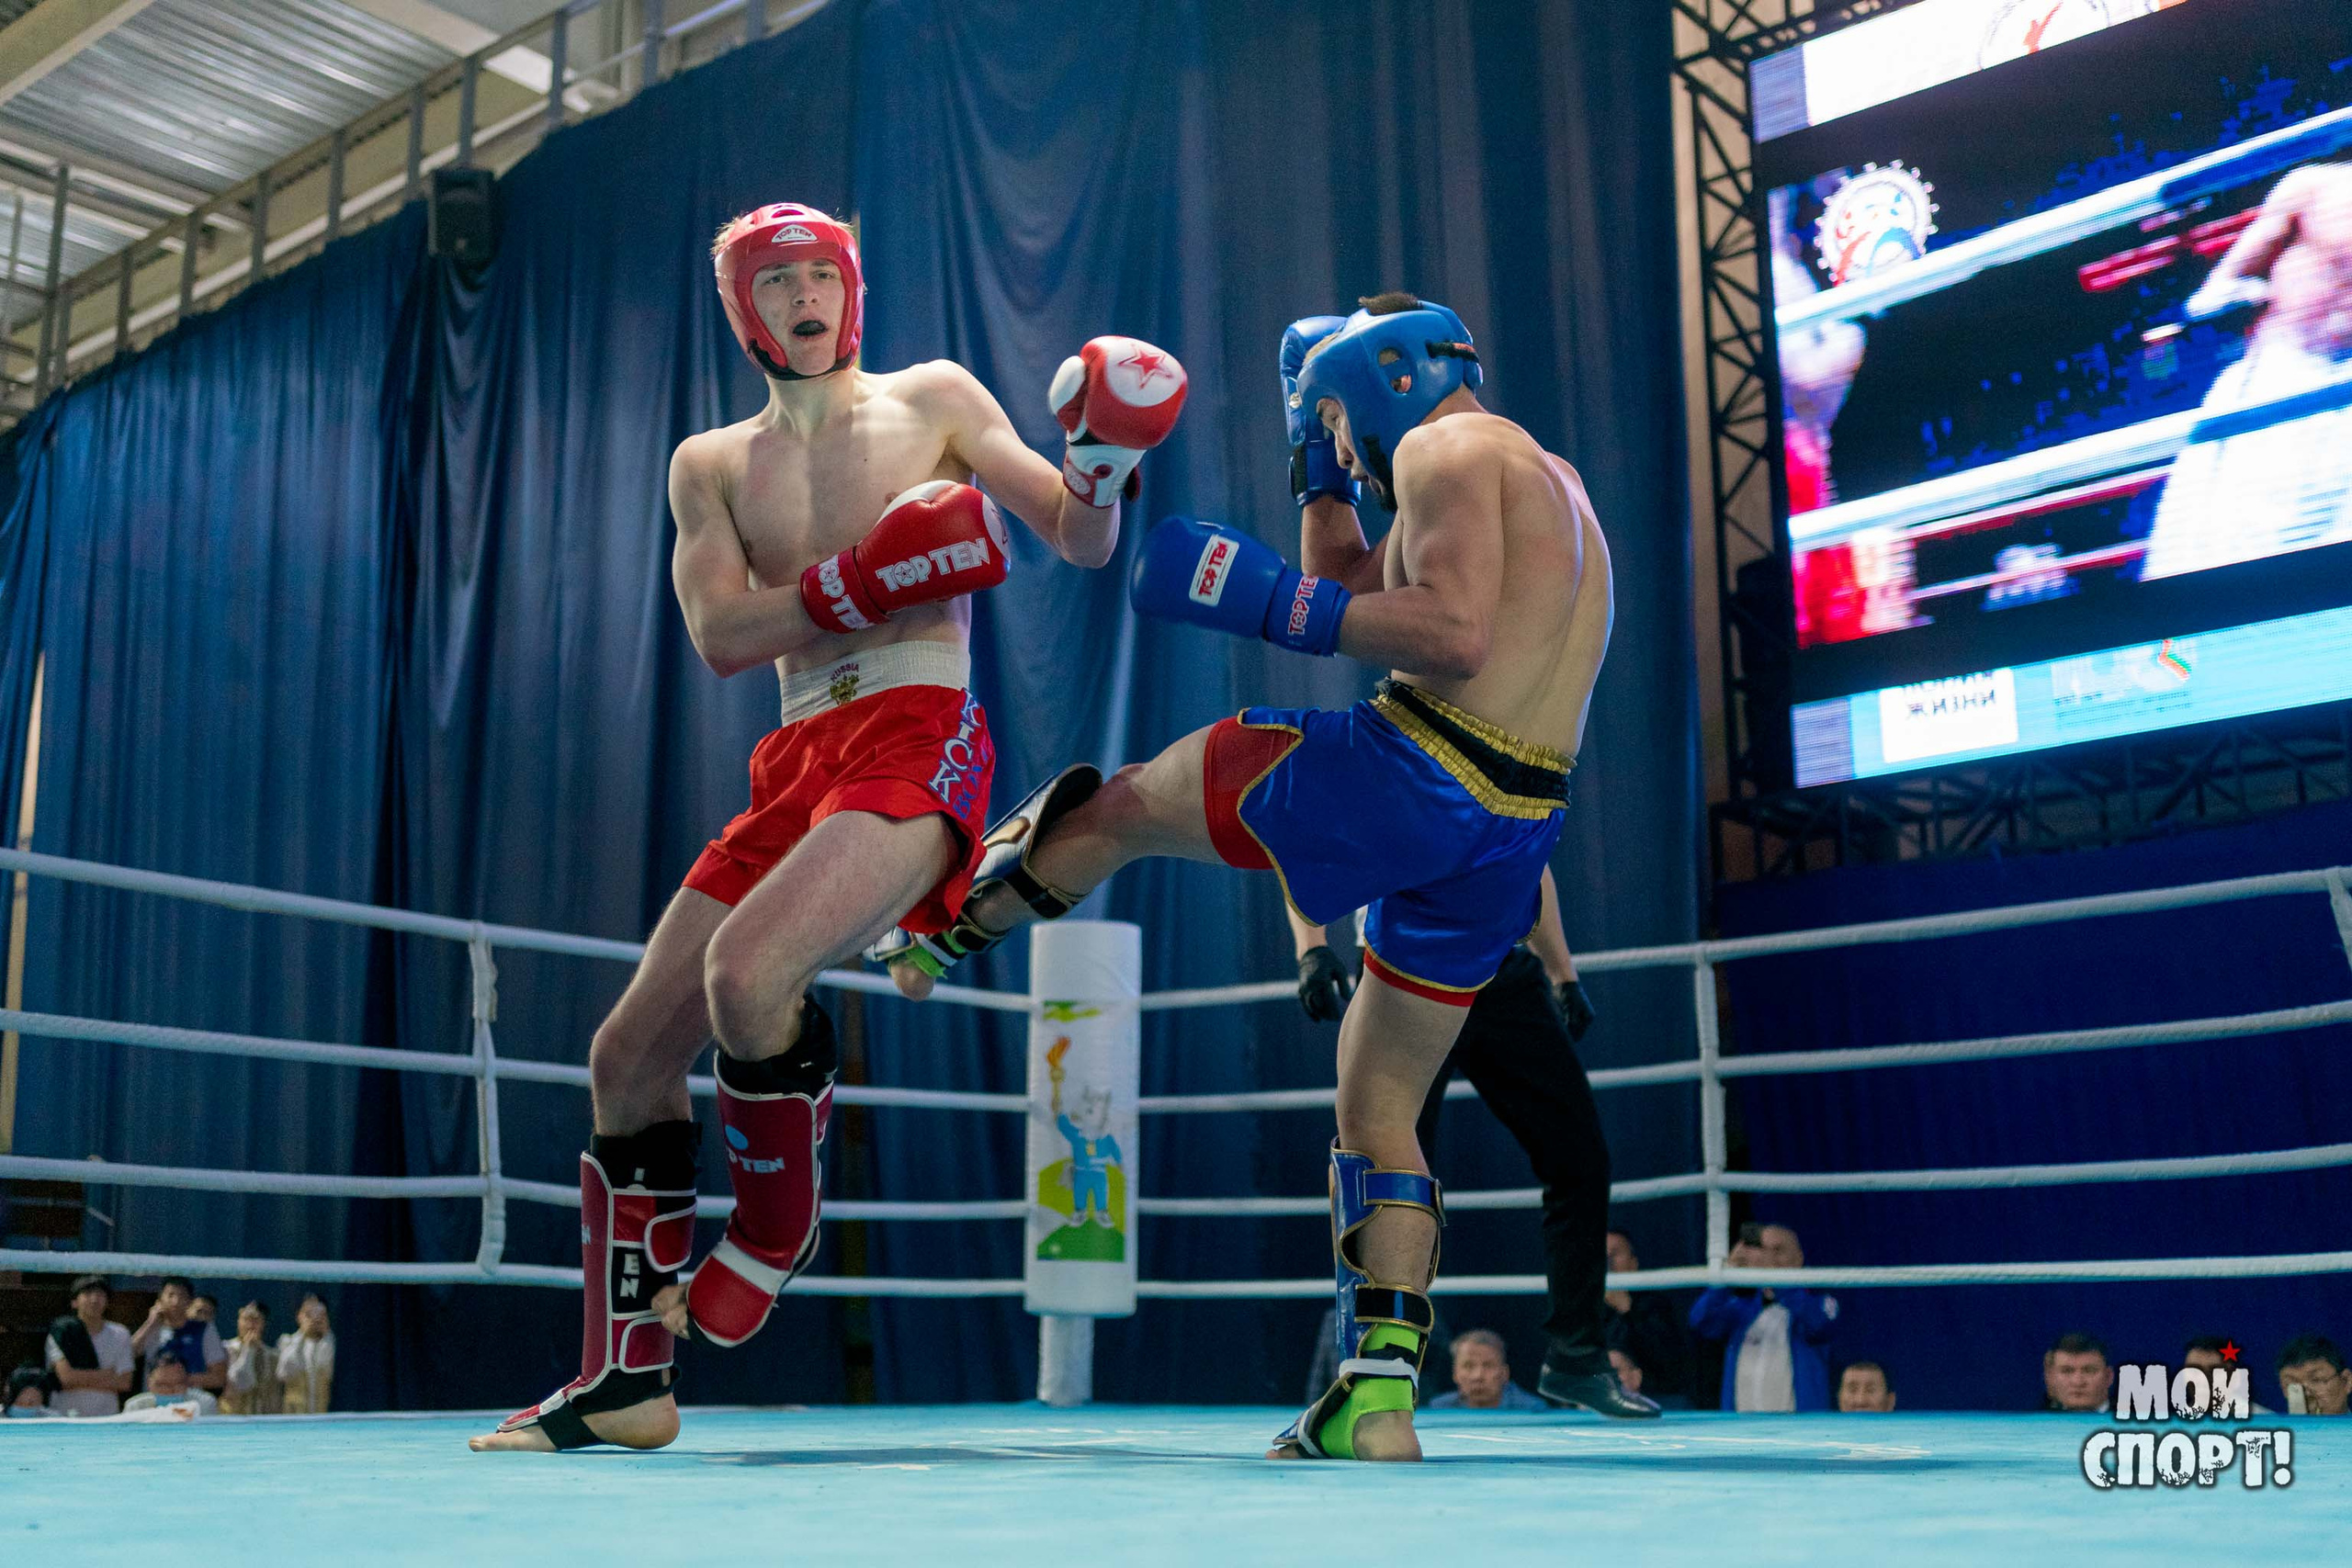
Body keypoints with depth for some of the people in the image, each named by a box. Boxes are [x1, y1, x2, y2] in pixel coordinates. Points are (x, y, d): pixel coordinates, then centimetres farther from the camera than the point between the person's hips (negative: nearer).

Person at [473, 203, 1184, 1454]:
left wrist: (1100, 469, -15)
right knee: (627, 1058, 2)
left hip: (916, 739, -5)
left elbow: (1079, 543, 7)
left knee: (746, 972, -30)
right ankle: (625, 1379, 16)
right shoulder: (711, 466, 17)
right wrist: (864, 579, -13)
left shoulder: (933, 398, 10)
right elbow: (717, 635, 1)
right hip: (797, 761, 6)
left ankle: (776, 1227, -1)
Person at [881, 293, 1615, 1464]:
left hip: (1412, 779, -9)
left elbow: (1457, 634, -20)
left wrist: (1274, 603, -15)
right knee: (1379, 1107, 16)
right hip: (1514, 836, 9)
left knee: (1120, 805, 14)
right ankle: (1378, 1397, 12)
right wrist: (1323, 482, 29)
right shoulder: (1544, 485, 28)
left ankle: (929, 931, 35)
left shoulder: (1446, 445, -2)